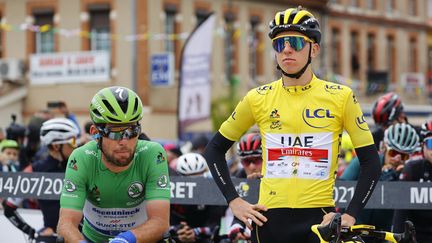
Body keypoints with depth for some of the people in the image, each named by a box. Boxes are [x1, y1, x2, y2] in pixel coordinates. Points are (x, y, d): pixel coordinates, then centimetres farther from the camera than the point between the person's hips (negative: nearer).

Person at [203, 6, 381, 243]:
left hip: (319, 220, -1)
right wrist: (234, 201, 6)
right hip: (269, 220, 1)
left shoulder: (340, 97, 2)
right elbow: (214, 150, 16)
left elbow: (371, 163, 5)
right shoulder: (258, 99, 5)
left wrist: (350, 215, -4)